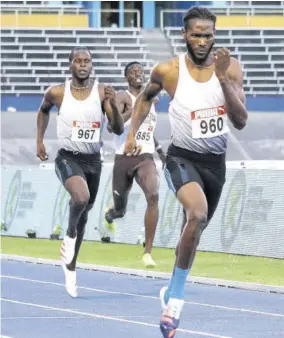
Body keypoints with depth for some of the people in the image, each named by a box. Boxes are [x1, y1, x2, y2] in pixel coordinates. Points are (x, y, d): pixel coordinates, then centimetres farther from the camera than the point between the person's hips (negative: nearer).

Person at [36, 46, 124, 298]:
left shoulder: (102, 92, -6)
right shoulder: (57, 93, -6)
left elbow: (118, 130, -10)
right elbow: (44, 110, 17)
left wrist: (113, 105, -26)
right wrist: (40, 140, 15)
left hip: (93, 160, 3)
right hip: (68, 157, -3)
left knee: (83, 214, 15)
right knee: (81, 198, -33)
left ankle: (71, 267, 33)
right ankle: (70, 235, -3)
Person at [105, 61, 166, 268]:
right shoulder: (123, 97, -3)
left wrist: (160, 150, 23)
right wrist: (133, 110, -29)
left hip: (145, 158, 3)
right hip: (124, 158, -3)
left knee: (153, 196, -26)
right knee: (120, 210, 9)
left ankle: (148, 252, -23)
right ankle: (110, 215, 53)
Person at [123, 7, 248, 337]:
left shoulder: (230, 68, -8)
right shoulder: (168, 71, -11)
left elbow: (240, 121, -16)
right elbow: (146, 97, 12)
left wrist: (223, 78, -26)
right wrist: (132, 133, 4)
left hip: (215, 160, 4)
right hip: (182, 157, -4)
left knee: (195, 227, 21)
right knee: (198, 214, -33)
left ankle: (171, 291, 48)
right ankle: (176, 298, -23)